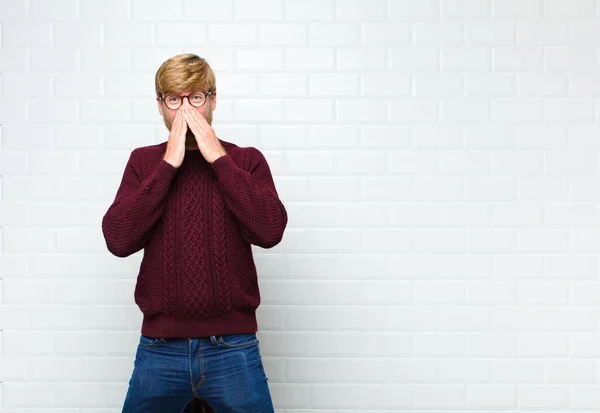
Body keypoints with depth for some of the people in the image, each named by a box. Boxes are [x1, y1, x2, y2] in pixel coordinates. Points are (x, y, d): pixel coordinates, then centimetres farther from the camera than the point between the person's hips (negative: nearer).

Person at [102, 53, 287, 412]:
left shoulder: (246, 160, 2)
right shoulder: (144, 161, 5)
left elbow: (270, 231, -14)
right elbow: (118, 240, -9)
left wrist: (219, 158, -12)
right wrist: (169, 164, -12)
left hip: (234, 347, -1)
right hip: (159, 350, 1)